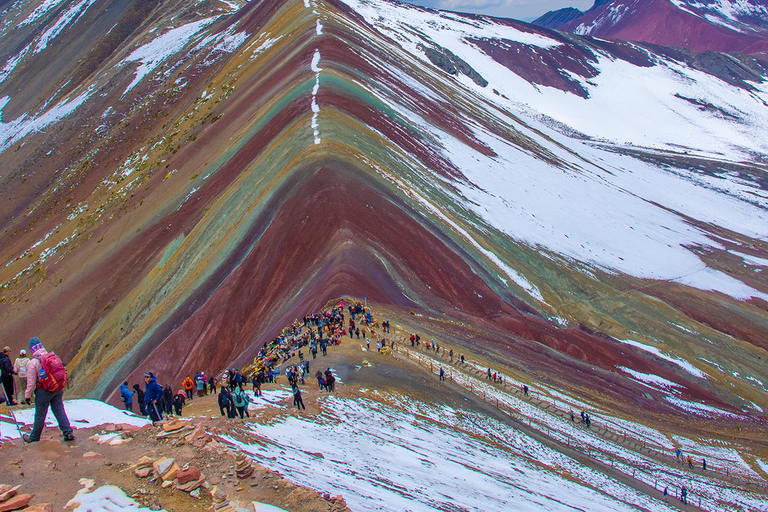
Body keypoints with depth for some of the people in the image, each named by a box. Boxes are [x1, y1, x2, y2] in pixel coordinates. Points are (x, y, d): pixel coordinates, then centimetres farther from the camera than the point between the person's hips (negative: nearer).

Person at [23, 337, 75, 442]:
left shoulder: (33, 363, -14)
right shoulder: (54, 356, 3)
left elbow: (31, 382, -11)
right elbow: (61, 373, 12)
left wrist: (27, 396, 1)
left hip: (44, 391, -5)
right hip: (59, 389, 5)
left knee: (40, 415, 8)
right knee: (59, 411, 11)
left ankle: (34, 437, 23)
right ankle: (68, 433, 4)